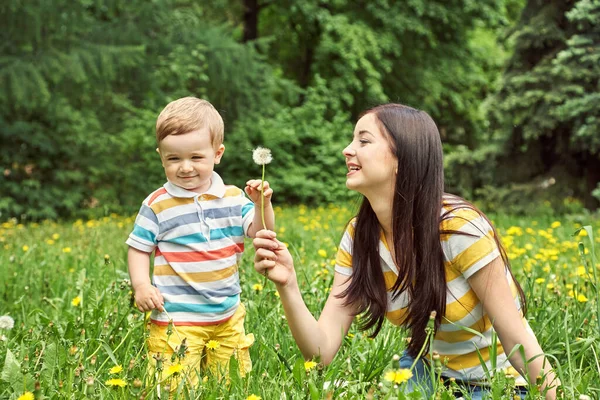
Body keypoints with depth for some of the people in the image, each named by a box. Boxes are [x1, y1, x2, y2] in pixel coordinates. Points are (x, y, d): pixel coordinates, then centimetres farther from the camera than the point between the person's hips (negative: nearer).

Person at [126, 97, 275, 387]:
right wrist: (141, 284, -15)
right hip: (176, 319, -4)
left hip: (228, 316, 4)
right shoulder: (157, 205, -6)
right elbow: (139, 249, 0)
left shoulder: (233, 198, 3)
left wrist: (263, 204, -18)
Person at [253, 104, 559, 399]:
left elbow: (519, 342, -21)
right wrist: (288, 286, -30)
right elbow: (323, 349, -15)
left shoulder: (458, 228, -28)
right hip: (429, 370, 5)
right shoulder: (359, 236, -11)